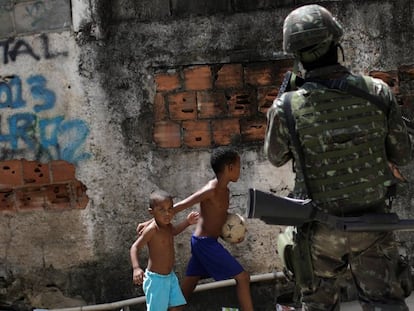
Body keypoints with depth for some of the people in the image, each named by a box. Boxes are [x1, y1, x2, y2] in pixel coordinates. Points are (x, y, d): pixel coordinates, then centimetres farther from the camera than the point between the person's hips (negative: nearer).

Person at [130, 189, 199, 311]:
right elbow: (135, 247, -25)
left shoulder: (168, 225, 2)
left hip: (170, 276, 8)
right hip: (156, 278, -8)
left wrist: (187, 222, 17)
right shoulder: (152, 229, -23)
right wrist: (136, 268, -39)